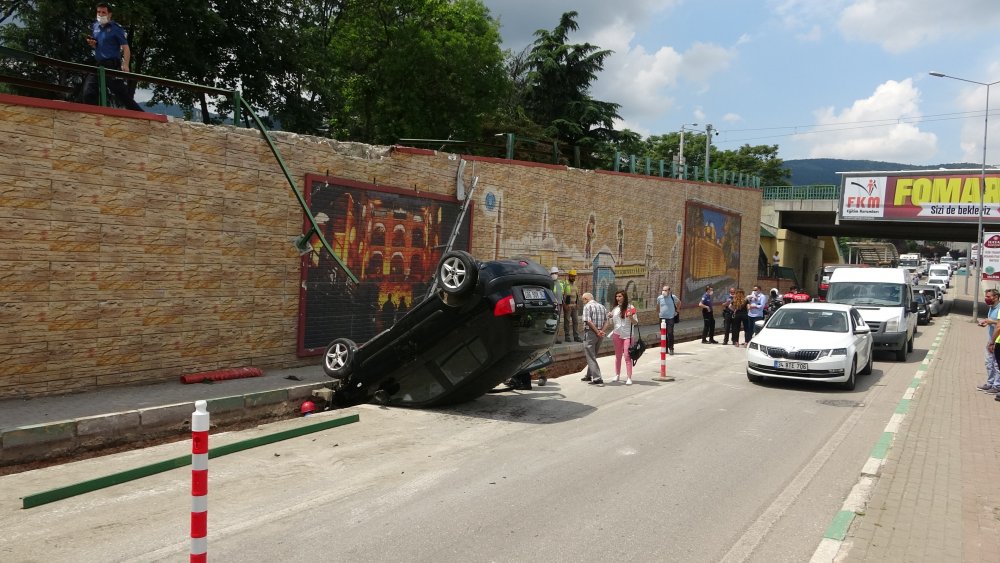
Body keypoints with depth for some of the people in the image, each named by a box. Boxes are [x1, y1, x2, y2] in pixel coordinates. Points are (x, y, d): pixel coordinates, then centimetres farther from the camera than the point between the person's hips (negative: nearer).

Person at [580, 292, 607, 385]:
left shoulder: (587, 306, -8)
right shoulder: (602, 306, 14)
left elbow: (588, 321, -18)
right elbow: (606, 321, 7)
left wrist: (597, 332, -15)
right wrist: (601, 331, -5)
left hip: (590, 332, -8)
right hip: (599, 334, 8)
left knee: (591, 357, -5)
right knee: (593, 355, 21)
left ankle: (597, 378, -13)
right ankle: (590, 376, 30)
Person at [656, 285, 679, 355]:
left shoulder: (673, 297, -4)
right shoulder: (659, 298, 2)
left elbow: (679, 302, 16)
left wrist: (676, 310, 15)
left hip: (670, 318, -3)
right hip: (662, 318, 3)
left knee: (670, 333, -9)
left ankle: (671, 349, 1)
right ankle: (665, 349, 16)